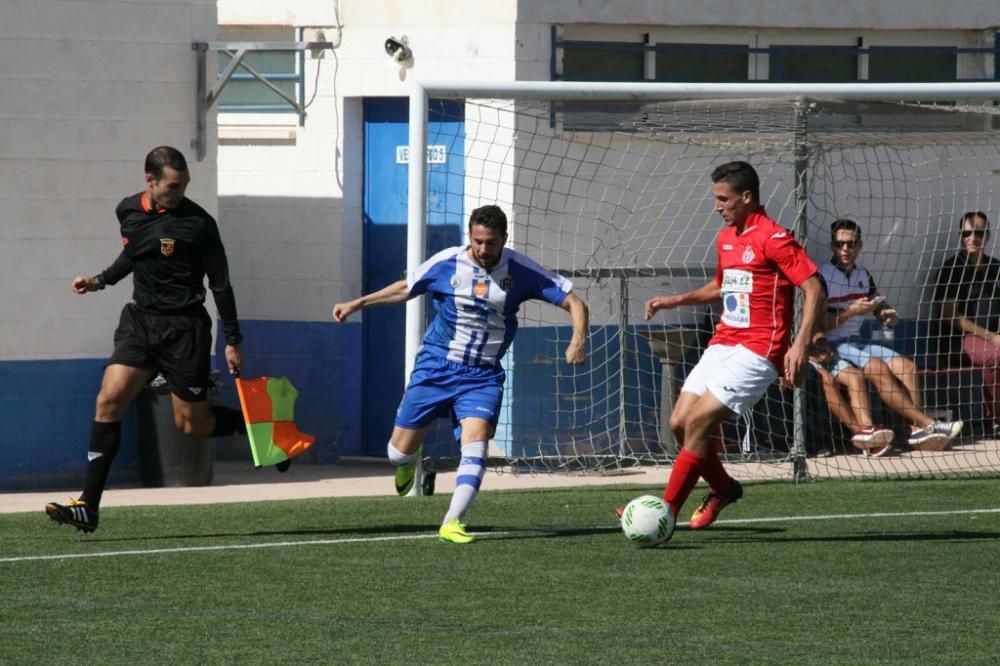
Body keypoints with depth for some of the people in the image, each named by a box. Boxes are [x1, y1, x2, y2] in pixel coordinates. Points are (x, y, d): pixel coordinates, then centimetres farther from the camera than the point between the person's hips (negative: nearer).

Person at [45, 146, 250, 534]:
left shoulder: (197, 223, -12)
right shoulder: (128, 212, 3)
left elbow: (220, 283, -5)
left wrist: (233, 342, -4)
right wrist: (100, 280, 10)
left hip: (184, 327, -4)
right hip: (140, 321, 4)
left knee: (193, 425, 1)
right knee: (109, 399, -13)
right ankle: (88, 507, -13)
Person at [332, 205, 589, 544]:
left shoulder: (521, 271, -9)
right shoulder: (446, 263, -7)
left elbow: (574, 302, -8)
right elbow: (406, 288, 12)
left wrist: (578, 340, -27)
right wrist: (357, 303, 10)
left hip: (483, 375, -1)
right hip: (436, 366, 1)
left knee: (475, 442, -25)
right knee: (399, 452, 2)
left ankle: (452, 522, -23)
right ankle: (410, 459, 41)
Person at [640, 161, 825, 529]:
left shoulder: (772, 238, -13)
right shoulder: (726, 238, 14)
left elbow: (814, 288, -17)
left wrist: (800, 346, -26)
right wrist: (676, 300, 19)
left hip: (756, 352, -9)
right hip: (723, 344, 9)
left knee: (699, 421, -16)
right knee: (679, 423, 2)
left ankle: (666, 512, -11)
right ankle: (723, 489, 26)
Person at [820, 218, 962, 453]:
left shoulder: (863, 274, 15)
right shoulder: (822, 275, -7)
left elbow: (883, 312, 18)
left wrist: (890, 316, -6)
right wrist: (851, 312, -22)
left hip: (856, 342, 7)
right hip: (830, 346, -7)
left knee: (907, 366, -15)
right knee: (878, 368, -30)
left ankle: (918, 431, -31)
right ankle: (927, 424, -33)